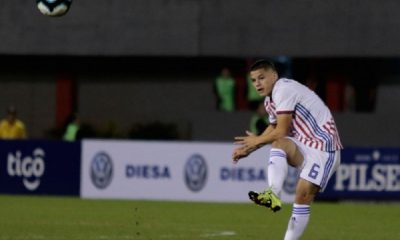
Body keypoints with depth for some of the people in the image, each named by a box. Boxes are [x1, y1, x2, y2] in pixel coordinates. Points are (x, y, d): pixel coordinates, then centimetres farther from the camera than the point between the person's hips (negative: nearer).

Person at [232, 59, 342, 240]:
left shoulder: (284, 90, -16)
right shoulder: (269, 101, 13)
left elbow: (282, 131, -16)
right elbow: (273, 129, 26)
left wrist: (257, 141, 0)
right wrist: (250, 148, 15)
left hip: (324, 146, -7)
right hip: (304, 146, 7)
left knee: (304, 194, -16)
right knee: (279, 143, -24)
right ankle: (273, 195, -42)